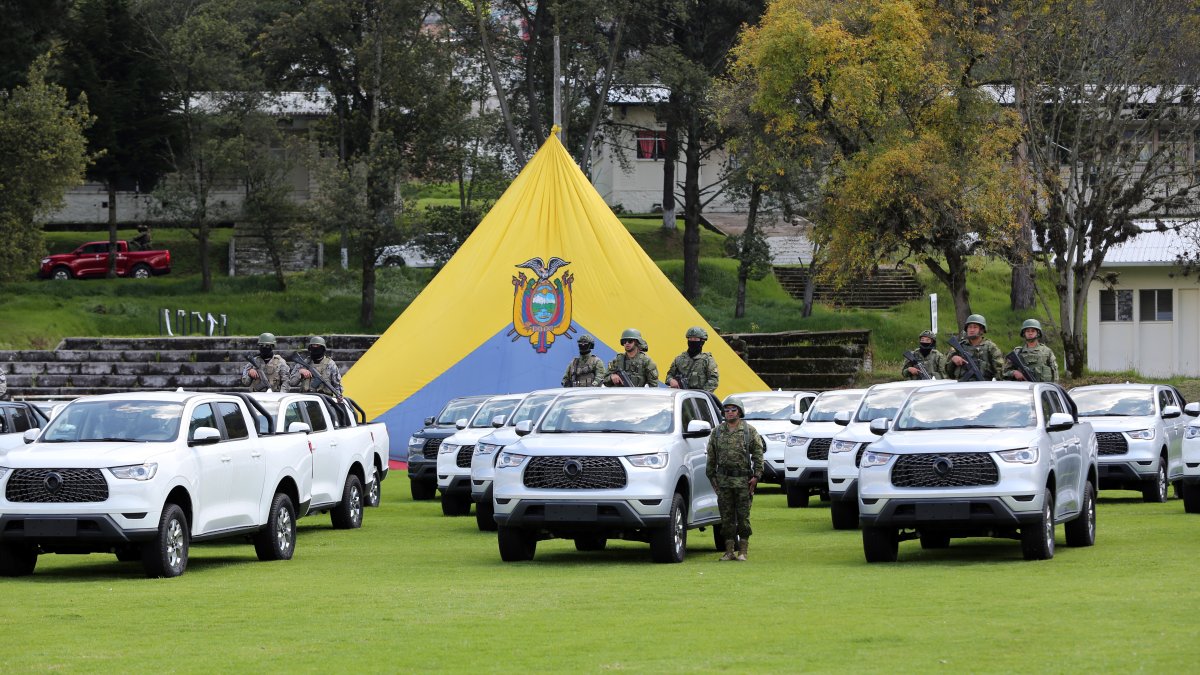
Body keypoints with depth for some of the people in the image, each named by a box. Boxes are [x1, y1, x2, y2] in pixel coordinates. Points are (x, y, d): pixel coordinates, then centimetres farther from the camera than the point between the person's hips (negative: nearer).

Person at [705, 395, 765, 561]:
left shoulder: (749, 431, 3)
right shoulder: (717, 432, 10)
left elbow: (758, 454, 2)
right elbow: (711, 456, 15)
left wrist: (756, 475, -6)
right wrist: (711, 476, 9)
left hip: (743, 479, -3)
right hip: (723, 480, 3)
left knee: (743, 517, -2)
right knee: (726, 517, 4)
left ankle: (743, 552, 2)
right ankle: (729, 552, 9)